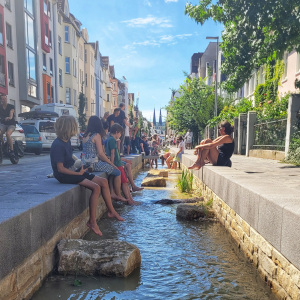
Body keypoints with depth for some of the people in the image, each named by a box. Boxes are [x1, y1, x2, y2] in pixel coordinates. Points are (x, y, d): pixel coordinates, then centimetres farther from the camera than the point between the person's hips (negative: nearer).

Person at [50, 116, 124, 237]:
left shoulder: (67, 141, 9)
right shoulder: (58, 144, -19)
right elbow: (60, 168, -21)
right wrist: (78, 173, -18)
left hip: (73, 171, 9)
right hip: (64, 176, -9)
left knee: (104, 182, 1)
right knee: (96, 187, -24)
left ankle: (111, 211, 11)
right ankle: (92, 221, -13)